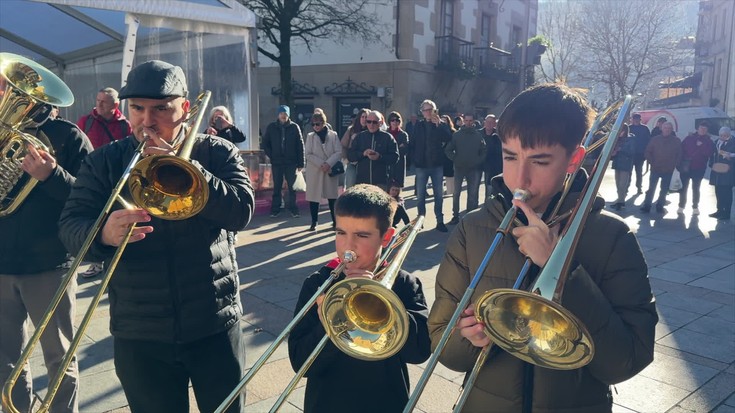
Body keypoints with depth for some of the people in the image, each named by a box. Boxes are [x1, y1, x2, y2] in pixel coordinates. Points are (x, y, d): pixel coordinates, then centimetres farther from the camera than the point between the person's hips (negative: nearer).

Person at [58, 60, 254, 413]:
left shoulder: (218, 153, -1)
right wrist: (103, 234, -30)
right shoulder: (103, 162, 2)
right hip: (139, 334, 1)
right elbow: (69, 226, -8)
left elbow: (241, 212, -15)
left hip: (214, 326, 0)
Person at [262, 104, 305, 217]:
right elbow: (265, 143, 11)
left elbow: (300, 146, -1)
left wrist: (300, 163, -5)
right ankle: (275, 210, 12)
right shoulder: (271, 127, 4)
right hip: (277, 163, 1)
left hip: (291, 162, -1)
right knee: (277, 187, 6)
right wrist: (271, 155, -2)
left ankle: (293, 209, 11)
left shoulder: (294, 127, 0)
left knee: (292, 187, 3)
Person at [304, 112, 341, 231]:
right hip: (314, 171, 1)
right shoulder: (310, 136, 4)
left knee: (332, 197, 5)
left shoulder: (333, 135, 1)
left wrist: (328, 163, -17)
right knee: (313, 197, 2)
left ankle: (335, 221, 15)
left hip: (331, 171, -1)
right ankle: (314, 222, 11)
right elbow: (308, 154, -3)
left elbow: (339, 152, -5)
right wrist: (321, 164, -14)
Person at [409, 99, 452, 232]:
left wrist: (439, 124, -19)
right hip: (421, 165, 0)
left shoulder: (441, 125, 2)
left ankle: (440, 221, 11)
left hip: (437, 165, 0)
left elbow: (448, 138, -15)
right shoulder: (418, 126, 4)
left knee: (438, 194, 4)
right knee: (420, 195, 5)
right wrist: (414, 159, -6)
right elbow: (411, 144, 2)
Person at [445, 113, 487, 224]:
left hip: (474, 169, 0)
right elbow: (448, 150, 0)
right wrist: (455, 159, -7)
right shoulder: (457, 134, 0)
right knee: (456, 193, 4)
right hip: (459, 168, 0)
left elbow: (484, 150, 2)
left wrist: (478, 161, -6)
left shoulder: (478, 135, 1)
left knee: (473, 194, 4)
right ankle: (455, 216, 13)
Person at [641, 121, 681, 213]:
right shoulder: (655, 139, 1)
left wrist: (674, 165, -3)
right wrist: (651, 162, -5)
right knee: (651, 188, -3)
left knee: (664, 190, 8)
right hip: (655, 168, -1)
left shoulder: (676, 141, 2)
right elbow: (648, 151, 4)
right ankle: (646, 206, 1)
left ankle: (660, 206, 18)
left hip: (668, 170, 1)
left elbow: (679, 155, 6)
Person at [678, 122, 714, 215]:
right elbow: (681, 150, -1)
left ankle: (695, 207, 17)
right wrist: (680, 164, -9)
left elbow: (708, 153, -12)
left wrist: (701, 146, -19)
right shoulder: (689, 138, 4)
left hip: (698, 168, 0)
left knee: (695, 188, 8)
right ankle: (681, 206, 13)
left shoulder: (709, 142, 4)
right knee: (683, 187, 4)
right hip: (685, 167, 0)